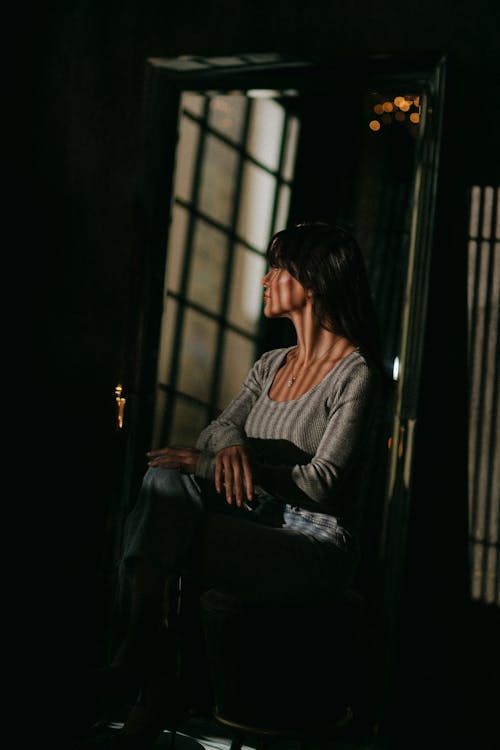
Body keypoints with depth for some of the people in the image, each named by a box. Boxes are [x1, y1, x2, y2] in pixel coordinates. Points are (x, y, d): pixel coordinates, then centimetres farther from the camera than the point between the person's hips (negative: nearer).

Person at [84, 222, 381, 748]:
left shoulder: (355, 374, -9)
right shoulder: (271, 365, 15)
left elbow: (322, 483, -17)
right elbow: (215, 432, 8)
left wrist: (209, 464, -21)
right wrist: (231, 445, -20)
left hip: (316, 545, -7)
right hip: (261, 524, 7)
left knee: (160, 540, -26)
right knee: (168, 477, -22)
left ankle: (154, 688, -13)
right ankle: (141, 643, -30)